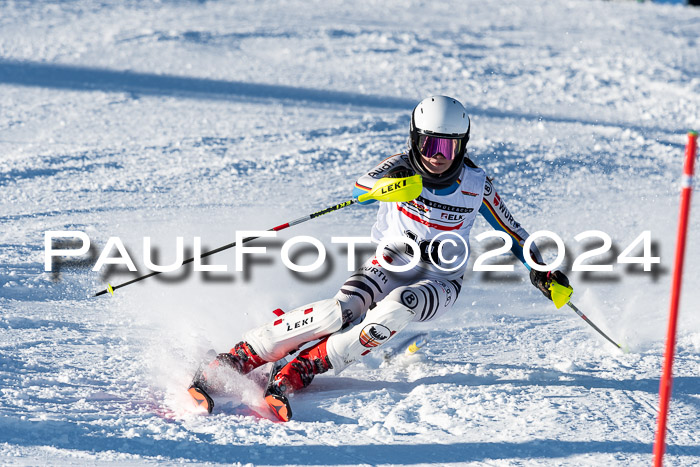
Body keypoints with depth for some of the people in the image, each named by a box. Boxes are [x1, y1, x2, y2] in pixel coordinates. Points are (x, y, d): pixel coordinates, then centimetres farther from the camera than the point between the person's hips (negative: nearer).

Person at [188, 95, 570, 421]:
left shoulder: (476, 184, -8)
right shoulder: (402, 167, -11)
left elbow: (510, 231, 5)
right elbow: (361, 188, -31)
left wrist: (541, 269, -6)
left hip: (440, 282, 0)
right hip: (391, 264, 0)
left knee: (397, 307, -35)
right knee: (340, 310, -30)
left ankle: (298, 373, -35)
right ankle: (237, 358, -29)